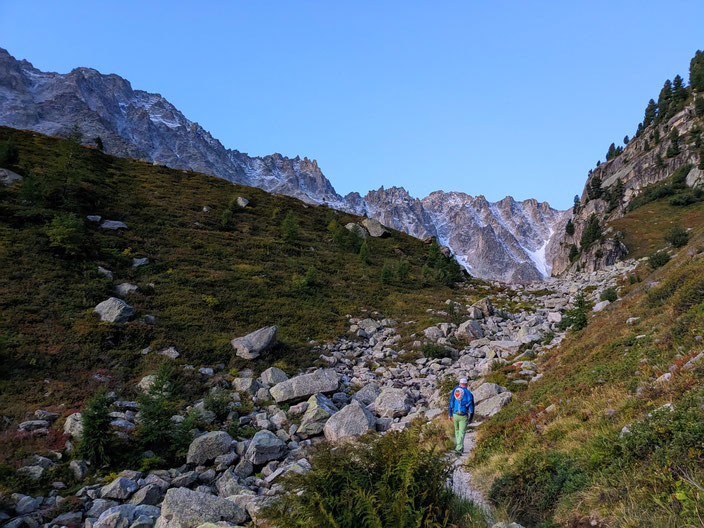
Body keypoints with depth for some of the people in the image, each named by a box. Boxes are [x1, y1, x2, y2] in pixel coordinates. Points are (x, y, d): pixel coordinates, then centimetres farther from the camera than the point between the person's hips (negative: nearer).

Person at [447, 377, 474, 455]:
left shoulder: (455, 390, 2)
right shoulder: (468, 393, -5)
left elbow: (451, 403, 3)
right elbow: (471, 406, -3)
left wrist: (450, 414, 8)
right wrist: (471, 418, 7)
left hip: (455, 414, 3)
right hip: (464, 416, -3)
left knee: (457, 430, 22)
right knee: (462, 432, 0)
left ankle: (460, 447, 30)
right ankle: (459, 449, -12)